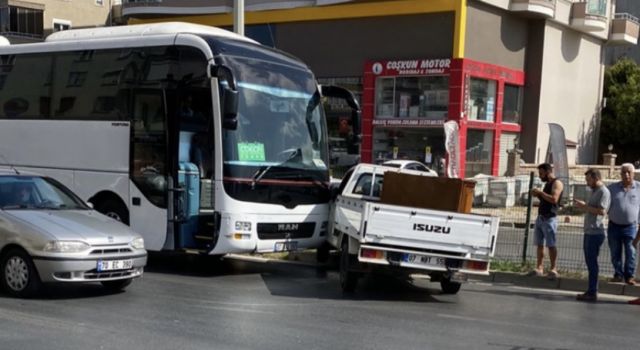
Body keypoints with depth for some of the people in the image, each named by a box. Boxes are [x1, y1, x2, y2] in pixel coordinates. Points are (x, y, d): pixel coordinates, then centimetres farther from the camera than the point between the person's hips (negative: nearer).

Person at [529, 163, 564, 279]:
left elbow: (554, 199, -22)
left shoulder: (557, 183, -8)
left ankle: (553, 269, -3)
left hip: (549, 218, -9)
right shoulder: (547, 184, 20)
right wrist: (537, 195, 10)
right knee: (539, 244, 7)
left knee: (551, 245, -7)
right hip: (540, 217, 9)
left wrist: (540, 192, -15)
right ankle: (539, 268, 10)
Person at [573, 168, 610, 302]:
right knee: (590, 261, 13)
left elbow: (602, 211, -22)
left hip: (595, 232, -10)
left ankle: (592, 293, -6)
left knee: (592, 262, -9)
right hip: (589, 232, 10)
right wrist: (582, 205, 9)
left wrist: (585, 206, -15)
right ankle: (591, 290, 19)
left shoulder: (604, 192, -11)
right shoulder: (594, 191, 20)